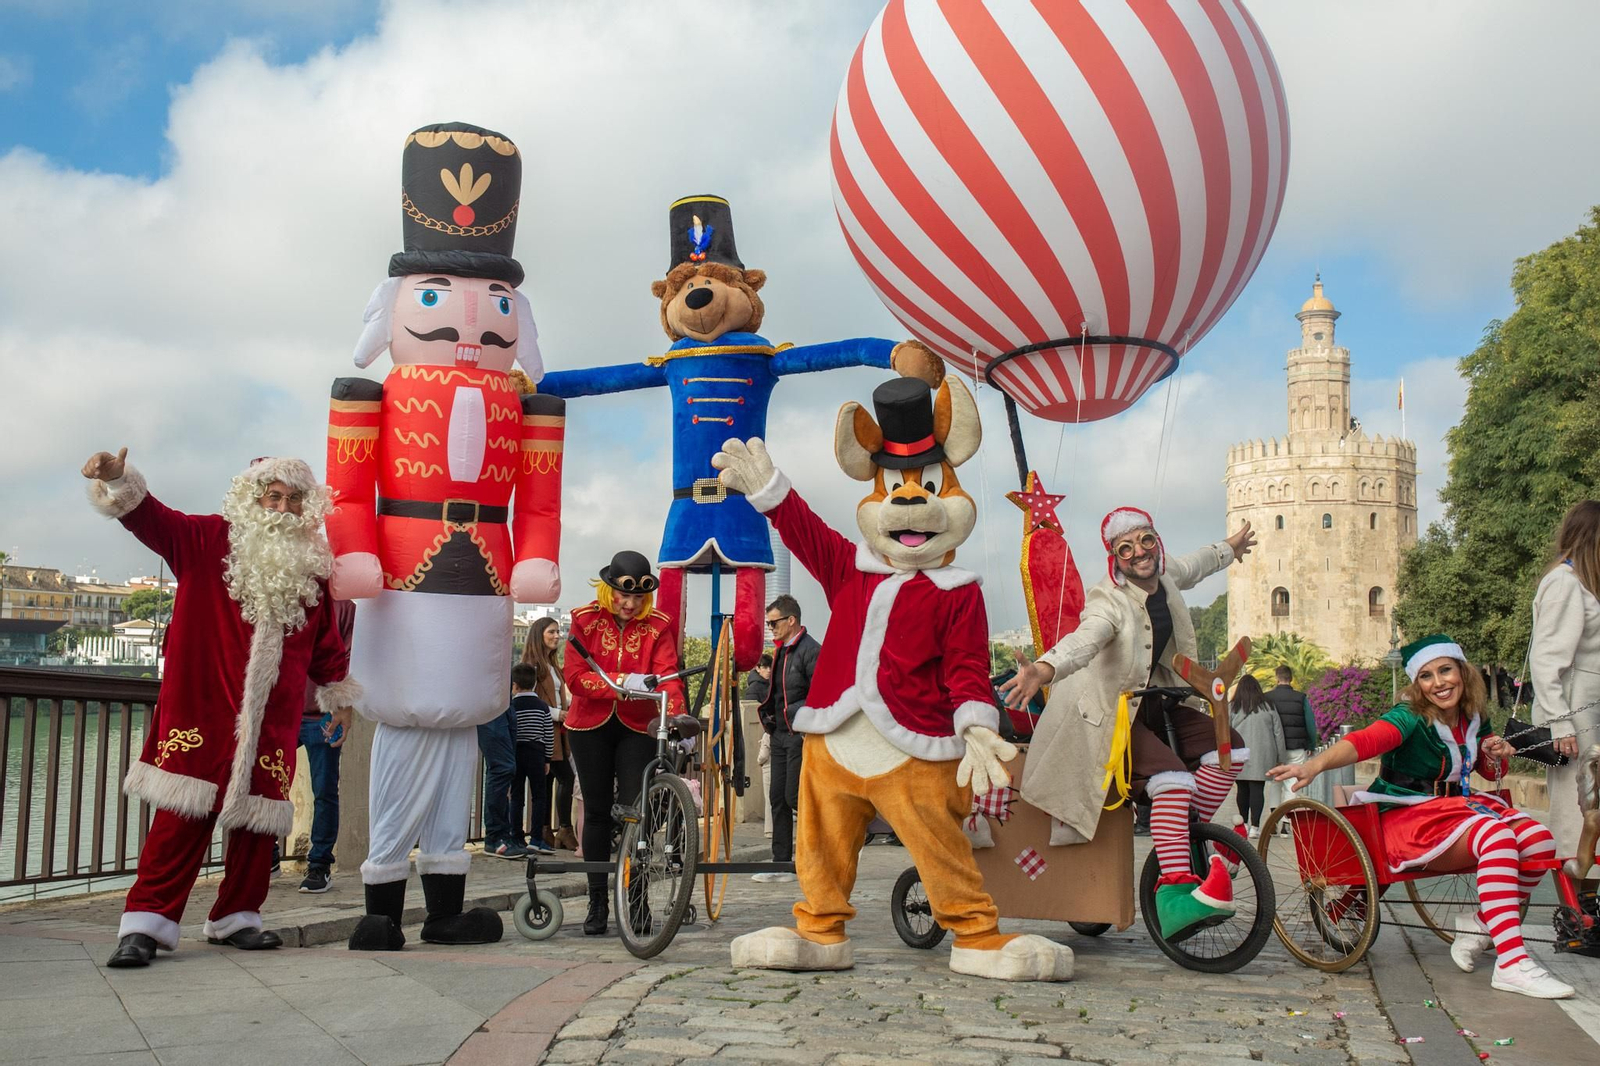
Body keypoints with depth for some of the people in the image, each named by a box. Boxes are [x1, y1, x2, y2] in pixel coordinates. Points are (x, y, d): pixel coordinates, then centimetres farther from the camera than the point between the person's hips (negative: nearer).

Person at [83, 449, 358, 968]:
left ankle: (237, 916, 19)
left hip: (272, 725, 3)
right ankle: (146, 923, -1)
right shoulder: (211, 541, 3)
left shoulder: (313, 567, 11)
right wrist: (119, 480, -27)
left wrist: (338, 693, 28)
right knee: (184, 816, -8)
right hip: (201, 713, -3)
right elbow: (153, 519, -9)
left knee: (257, 818, 5)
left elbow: (326, 641, 21)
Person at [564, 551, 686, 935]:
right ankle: (597, 902, 15)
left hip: (637, 727, 0)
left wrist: (677, 719, -32)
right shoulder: (585, 620, -6)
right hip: (591, 725, 1)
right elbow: (575, 678, -15)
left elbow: (667, 677, -14)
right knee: (597, 812, 6)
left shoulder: (658, 626, -5)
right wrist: (623, 681, -29)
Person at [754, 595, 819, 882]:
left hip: (801, 736, -9)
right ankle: (782, 864, 11)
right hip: (780, 734, 9)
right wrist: (768, 716, 11)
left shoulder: (810, 651, -12)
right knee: (777, 798, 7)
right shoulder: (780, 651, 16)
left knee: (794, 797, -11)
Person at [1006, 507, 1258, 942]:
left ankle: (1189, 837, 9)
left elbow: (1192, 566, 25)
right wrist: (1042, 670, -67)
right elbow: (1083, 639, -46)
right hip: (1109, 710, -9)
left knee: (1228, 747, -5)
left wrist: (1228, 549, 45)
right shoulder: (1109, 603, -25)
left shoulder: (1164, 577, -1)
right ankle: (1174, 891, -32)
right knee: (1172, 779, -28)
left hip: (1153, 701, 9)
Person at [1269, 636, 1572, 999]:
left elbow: (1490, 771, 23)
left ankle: (1479, 926, 1)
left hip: (1458, 806, 7)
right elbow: (1365, 741, -33)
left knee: (1539, 841, -18)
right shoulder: (1411, 717, -13)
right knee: (1497, 837, -32)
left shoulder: (1474, 717, 7)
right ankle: (1511, 966, -34)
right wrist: (1315, 764, -52)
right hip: (1409, 818, -7)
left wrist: (1497, 755, -2)